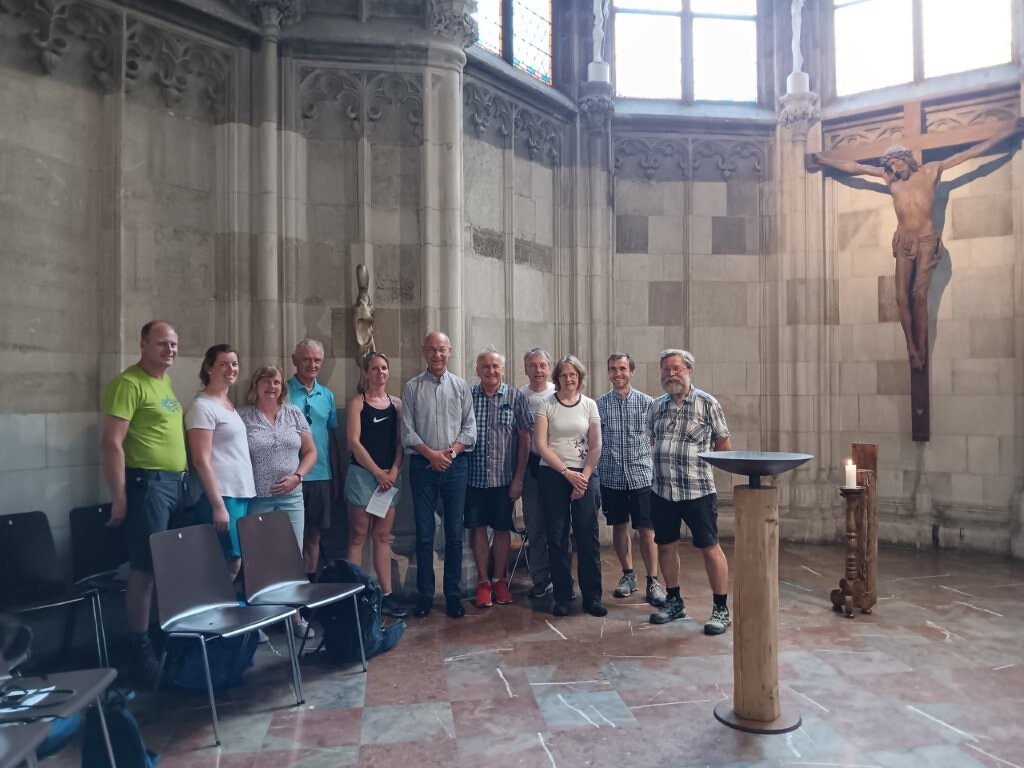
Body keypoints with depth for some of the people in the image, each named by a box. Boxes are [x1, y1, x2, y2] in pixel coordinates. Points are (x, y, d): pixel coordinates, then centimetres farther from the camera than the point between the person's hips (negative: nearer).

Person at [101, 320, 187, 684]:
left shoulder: (165, 381, 15)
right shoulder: (129, 383, -13)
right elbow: (111, 443, -18)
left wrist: (182, 478, 17)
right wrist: (119, 497, -19)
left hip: (175, 483, 9)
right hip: (147, 483, -9)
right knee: (145, 568, -3)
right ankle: (139, 647, 9)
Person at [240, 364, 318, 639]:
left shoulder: (294, 414, 8)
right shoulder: (242, 416, -1)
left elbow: (310, 451, 10)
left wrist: (297, 477, -4)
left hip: (291, 497, 3)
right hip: (256, 498, -3)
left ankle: (295, 616, 16)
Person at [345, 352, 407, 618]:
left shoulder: (396, 403, 10)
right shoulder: (357, 403, -1)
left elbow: (401, 442, 8)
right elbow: (354, 442, -8)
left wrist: (394, 470, -7)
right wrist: (378, 472, -11)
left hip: (390, 475, 4)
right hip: (362, 473, -4)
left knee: (383, 537, 8)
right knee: (358, 537, 1)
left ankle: (386, 594, 12)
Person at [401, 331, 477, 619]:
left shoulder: (461, 386, 6)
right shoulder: (412, 387, 4)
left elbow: (470, 428, 3)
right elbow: (407, 431, -1)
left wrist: (450, 452, -11)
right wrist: (431, 454, -12)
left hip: (455, 465, 1)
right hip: (422, 465, 0)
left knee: (454, 533, 6)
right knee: (424, 534, 5)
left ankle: (453, 594, 17)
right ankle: (425, 595, 16)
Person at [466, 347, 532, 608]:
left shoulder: (516, 398, -1)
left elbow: (524, 439, -1)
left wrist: (519, 478, -6)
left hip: (504, 477, -1)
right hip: (474, 476, 1)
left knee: (502, 528, 10)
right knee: (477, 528, 8)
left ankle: (499, 579, 25)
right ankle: (483, 581, 21)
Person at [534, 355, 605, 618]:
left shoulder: (590, 405, 5)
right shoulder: (546, 405, 0)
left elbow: (596, 446, 3)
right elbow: (541, 445, -6)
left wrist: (583, 477, -7)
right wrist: (567, 473, -11)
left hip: (583, 476, 1)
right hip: (552, 475, -1)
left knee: (588, 536, -1)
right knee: (557, 537, 4)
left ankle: (592, 596, 10)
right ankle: (562, 596, 14)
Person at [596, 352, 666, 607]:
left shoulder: (646, 402, 0)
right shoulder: (600, 404, 2)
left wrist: (656, 467, 0)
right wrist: (594, 471, 1)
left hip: (641, 475, -1)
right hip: (611, 477, 1)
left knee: (646, 530, 0)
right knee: (619, 526, 12)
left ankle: (653, 582, 12)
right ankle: (628, 574, 28)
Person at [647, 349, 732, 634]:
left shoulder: (707, 403, -4)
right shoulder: (656, 406, 9)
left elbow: (724, 445, 1)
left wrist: (700, 463, -1)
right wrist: (661, 466, 9)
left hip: (698, 490, -5)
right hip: (662, 490, 5)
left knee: (709, 548, 1)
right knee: (665, 547, 13)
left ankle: (721, 610, 15)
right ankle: (674, 601, 30)